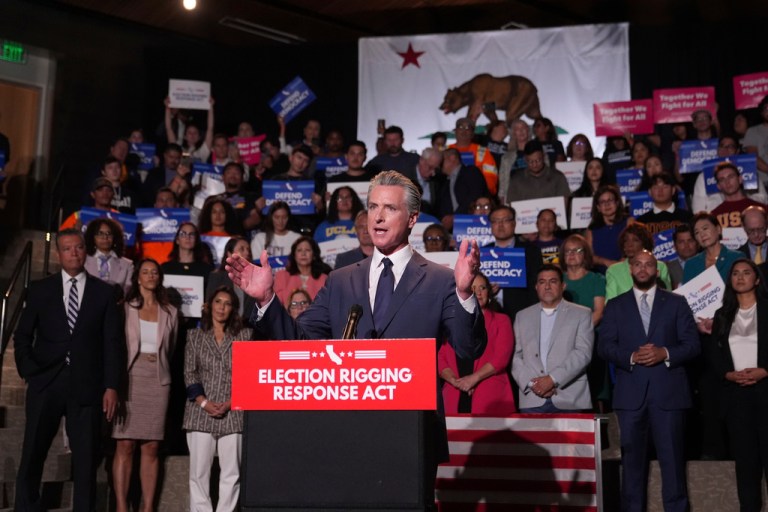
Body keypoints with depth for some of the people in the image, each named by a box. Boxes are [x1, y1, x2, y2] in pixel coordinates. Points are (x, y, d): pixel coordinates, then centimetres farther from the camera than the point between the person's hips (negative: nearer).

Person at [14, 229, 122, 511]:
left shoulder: (103, 291, 6)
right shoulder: (40, 289, 9)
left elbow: (112, 342, 3)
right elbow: (22, 336, 10)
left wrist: (111, 386, -3)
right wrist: (29, 372, -3)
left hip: (86, 385, -1)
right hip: (45, 383, 1)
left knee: (86, 459, 2)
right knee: (32, 456, 3)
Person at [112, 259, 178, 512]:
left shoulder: (170, 312, 11)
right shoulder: (125, 308, 4)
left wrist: (163, 371, 11)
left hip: (158, 381, 2)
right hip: (130, 378, -2)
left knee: (151, 447, 1)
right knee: (125, 445, -6)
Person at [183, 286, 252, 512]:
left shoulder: (244, 335, 9)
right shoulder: (195, 335, 12)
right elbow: (189, 373, 5)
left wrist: (231, 402, -8)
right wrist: (204, 402, -9)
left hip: (233, 412, 0)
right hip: (201, 412, 0)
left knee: (231, 473, -3)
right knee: (199, 472, -1)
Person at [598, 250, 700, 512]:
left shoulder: (676, 303, 10)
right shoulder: (615, 306, 11)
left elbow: (692, 344, 4)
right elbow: (604, 346, 3)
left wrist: (665, 353, -13)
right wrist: (631, 357, -14)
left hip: (668, 390, -1)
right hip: (630, 391, 1)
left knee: (672, 456, 0)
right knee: (632, 456, 5)